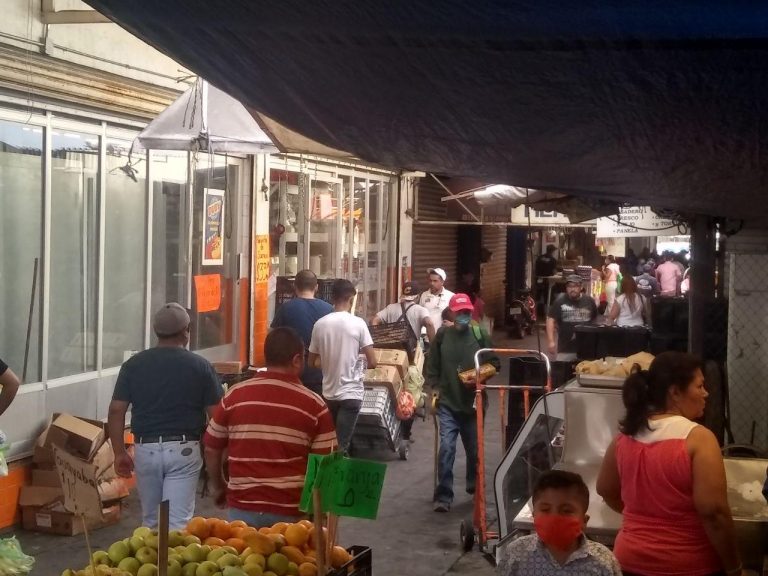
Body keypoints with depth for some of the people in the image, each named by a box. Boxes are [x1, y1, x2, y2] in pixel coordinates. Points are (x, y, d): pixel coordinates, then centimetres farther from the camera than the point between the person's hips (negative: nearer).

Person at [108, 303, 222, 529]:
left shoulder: (133, 365, 2)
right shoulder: (200, 366, -3)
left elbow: (116, 410, 0)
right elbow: (216, 414, -3)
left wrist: (119, 452, 7)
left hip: (146, 449, 3)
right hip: (183, 450, -2)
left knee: (150, 521, 18)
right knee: (177, 521, -2)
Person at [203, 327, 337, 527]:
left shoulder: (235, 395, -1)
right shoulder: (314, 404, -5)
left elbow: (212, 448, 8)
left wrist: (217, 486, 25)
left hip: (243, 506, 2)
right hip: (292, 511, -1)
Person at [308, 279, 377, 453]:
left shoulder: (320, 324, -2)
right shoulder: (358, 323, -10)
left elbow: (312, 362, 7)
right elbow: (372, 362, -10)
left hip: (328, 393, 4)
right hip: (350, 393, -4)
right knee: (341, 446, -3)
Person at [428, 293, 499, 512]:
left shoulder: (480, 335, -1)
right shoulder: (442, 335, -1)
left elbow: (494, 363, 5)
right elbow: (432, 365, 7)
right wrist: (435, 388, -2)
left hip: (473, 403, 1)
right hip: (448, 403, -1)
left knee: (474, 449, 14)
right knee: (446, 449, -11)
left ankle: (474, 486, 38)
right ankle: (443, 496, -5)